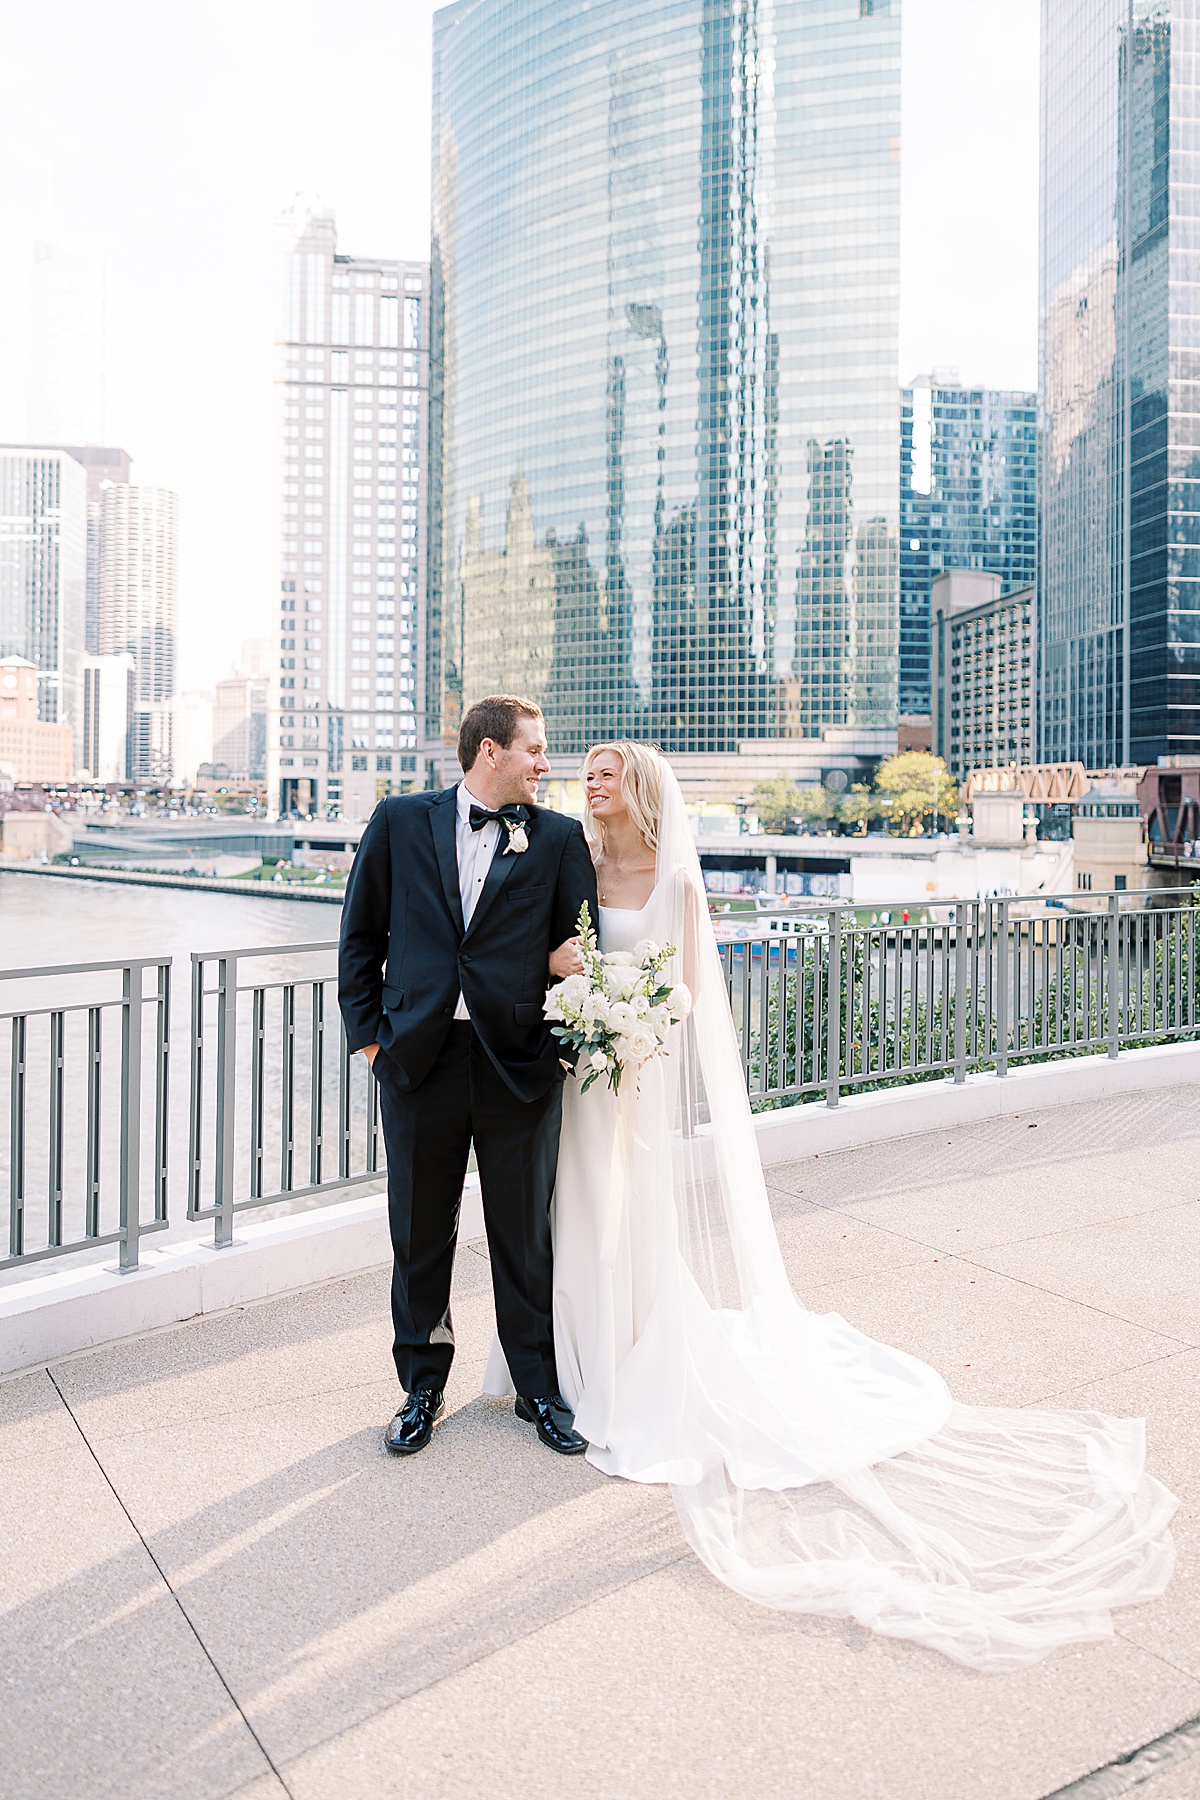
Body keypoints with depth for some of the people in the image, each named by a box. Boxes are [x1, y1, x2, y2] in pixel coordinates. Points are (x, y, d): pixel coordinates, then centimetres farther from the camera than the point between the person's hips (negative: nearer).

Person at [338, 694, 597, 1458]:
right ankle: (423, 1389, 33)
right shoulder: (400, 821, 3)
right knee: (420, 1237, 13)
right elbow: (361, 935, 7)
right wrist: (369, 1032, 1)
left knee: (527, 1238, 11)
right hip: (419, 1059, 1)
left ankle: (541, 1390, 30)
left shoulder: (558, 837, 3)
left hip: (520, 1063, 0)